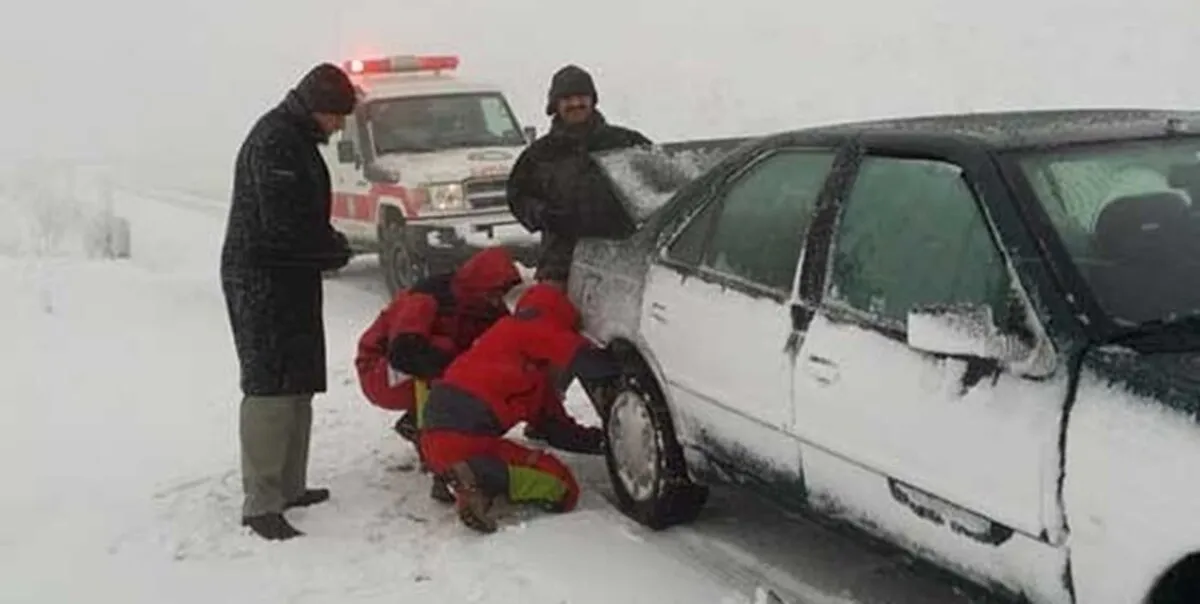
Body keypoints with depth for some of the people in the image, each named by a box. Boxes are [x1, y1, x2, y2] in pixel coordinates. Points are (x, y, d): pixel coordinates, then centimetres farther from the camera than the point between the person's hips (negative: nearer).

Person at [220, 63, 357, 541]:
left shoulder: (295, 138, 17)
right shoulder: (276, 139, -16)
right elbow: (284, 223, -23)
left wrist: (328, 246, 4)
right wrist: (335, 250, -9)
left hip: (288, 279, 11)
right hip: (263, 281, -11)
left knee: (299, 385, 13)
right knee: (270, 387, -10)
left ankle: (288, 486, 21)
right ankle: (261, 504, -7)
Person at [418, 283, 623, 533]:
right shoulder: (527, 330, 2)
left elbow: (557, 428, 24)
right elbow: (580, 356, -10)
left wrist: (602, 439, 17)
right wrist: (620, 372, 3)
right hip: (464, 438, -10)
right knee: (564, 490, -5)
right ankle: (478, 475, -19)